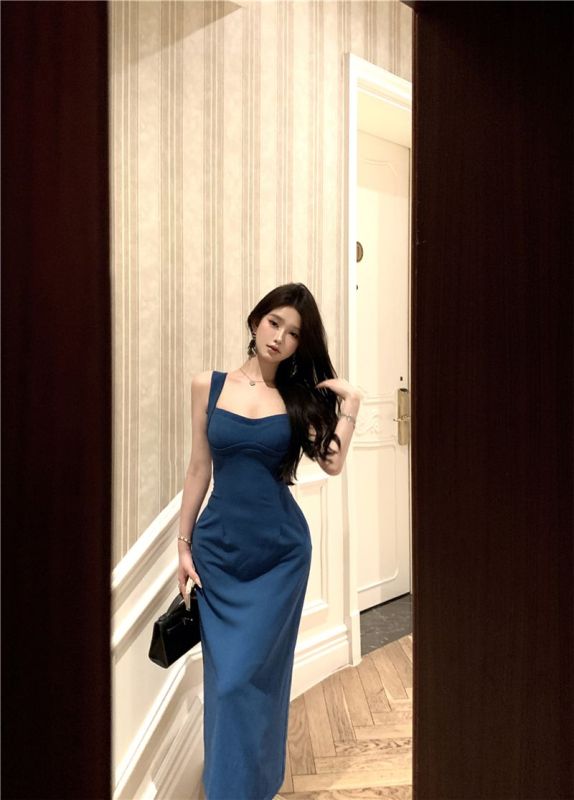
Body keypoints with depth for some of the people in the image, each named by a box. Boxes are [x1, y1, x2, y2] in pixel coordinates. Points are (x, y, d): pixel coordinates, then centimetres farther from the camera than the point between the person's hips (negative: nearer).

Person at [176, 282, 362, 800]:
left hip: (280, 550, -1)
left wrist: (350, 402, -10)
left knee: (250, 674, 1)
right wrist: (184, 544, 5)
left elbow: (332, 463, -12)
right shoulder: (208, 386, 2)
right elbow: (199, 469, 4)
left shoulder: (299, 396, 2)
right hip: (219, 547, 1)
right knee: (224, 673, 10)